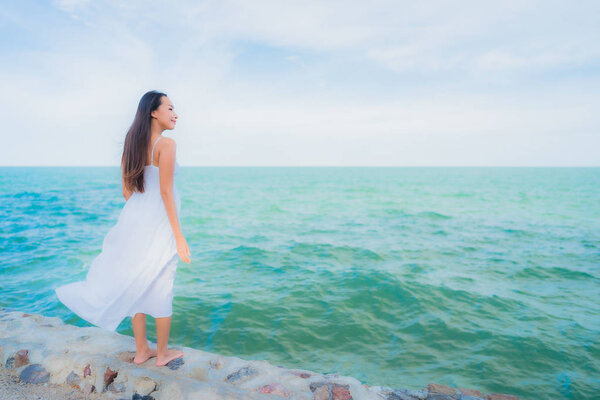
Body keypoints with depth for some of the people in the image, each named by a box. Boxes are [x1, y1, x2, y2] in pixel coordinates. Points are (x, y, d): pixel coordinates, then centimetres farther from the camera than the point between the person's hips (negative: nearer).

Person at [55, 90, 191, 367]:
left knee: (137, 285, 14)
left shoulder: (132, 144, 10)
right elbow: (165, 192, -18)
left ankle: (141, 351, 28)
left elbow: (127, 192, 12)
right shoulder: (166, 143, -12)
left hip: (134, 219, 7)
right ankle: (162, 353, 21)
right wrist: (179, 236, -15)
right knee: (161, 288, 6)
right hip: (159, 222, -7)